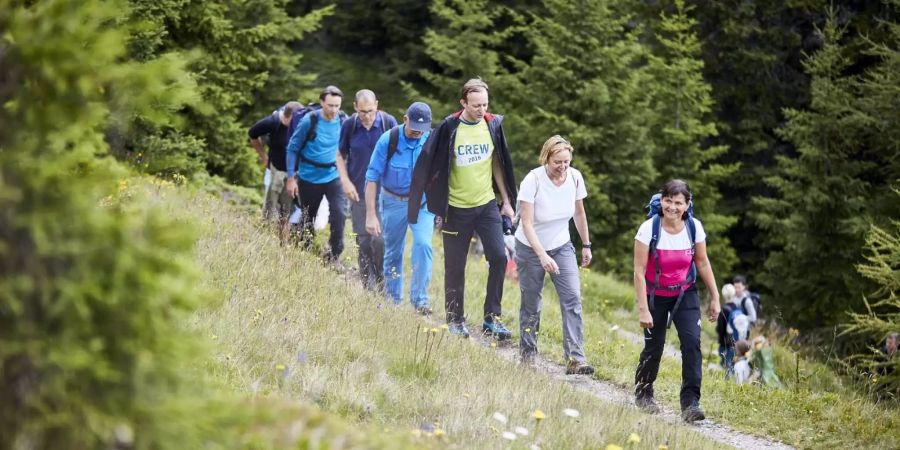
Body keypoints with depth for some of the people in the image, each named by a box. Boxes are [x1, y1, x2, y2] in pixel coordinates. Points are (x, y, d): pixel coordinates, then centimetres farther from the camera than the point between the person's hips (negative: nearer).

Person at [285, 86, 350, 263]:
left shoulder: (342, 122, -6)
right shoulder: (309, 121, -15)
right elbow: (292, 148, -6)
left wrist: (347, 180, 8)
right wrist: (291, 177, -9)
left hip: (333, 177, 1)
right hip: (309, 179, -1)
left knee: (338, 213, -17)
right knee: (307, 219, 12)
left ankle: (335, 257, -6)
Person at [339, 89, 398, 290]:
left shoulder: (389, 123, -8)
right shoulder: (349, 126, -4)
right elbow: (341, 156, 8)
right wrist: (347, 182, -2)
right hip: (358, 191, 2)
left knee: (380, 239, -12)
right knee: (363, 241, 5)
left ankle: (382, 286, 4)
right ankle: (368, 288, 15)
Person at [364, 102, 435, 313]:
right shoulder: (388, 140, -14)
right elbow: (372, 177, -11)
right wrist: (371, 214, -14)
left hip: (423, 202, 0)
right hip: (394, 201, 0)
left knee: (423, 244, -19)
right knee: (392, 252, 9)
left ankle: (420, 299, -13)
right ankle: (392, 302, 23)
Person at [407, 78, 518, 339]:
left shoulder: (493, 125, 1)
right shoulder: (449, 128, -10)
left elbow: (497, 165, 11)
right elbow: (432, 166, -5)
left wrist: (507, 201, 11)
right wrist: (438, 206, -7)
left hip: (487, 205, 3)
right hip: (457, 208, -3)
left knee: (499, 257, -9)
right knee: (455, 267, 4)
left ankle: (491, 318, 0)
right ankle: (455, 321, 17)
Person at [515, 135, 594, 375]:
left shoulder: (575, 178, -10)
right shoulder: (532, 180, -24)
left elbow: (579, 213, 8)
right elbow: (527, 224, -26)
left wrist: (586, 245, 13)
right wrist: (542, 256, -35)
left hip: (561, 247, 3)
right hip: (531, 248, -3)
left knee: (572, 298, -12)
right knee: (531, 305, 3)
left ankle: (575, 358, -15)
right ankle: (527, 356, 21)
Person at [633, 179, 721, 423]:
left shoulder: (694, 227, -13)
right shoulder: (649, 229, -22)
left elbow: (702, 263, 1)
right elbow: (639, 271, -18)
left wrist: (714, 297, 4)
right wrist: (643, 309, -20)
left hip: (685, 294, 2)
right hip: (656, 295, -2)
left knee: (692, 341, -15)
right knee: (654, 346, 3)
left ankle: (690, 402, -12)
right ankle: (643, 393, 31)